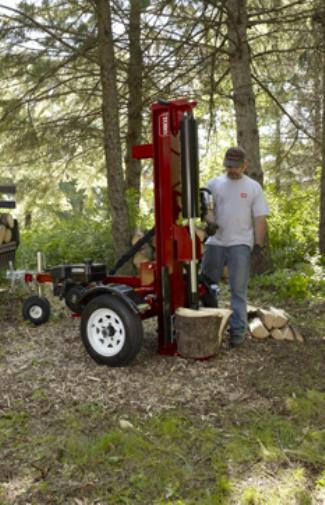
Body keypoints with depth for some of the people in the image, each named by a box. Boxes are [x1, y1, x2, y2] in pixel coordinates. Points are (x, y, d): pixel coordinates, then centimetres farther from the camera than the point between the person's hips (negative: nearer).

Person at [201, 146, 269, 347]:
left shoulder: (253, 187, 4)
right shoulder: (214, 183, 8)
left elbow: (260, 218, 2)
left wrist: (259, 244, -6)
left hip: (240, 244, -2)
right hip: (215, 243, 2)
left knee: (238, 290, 2)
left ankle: (238, 330, 9)